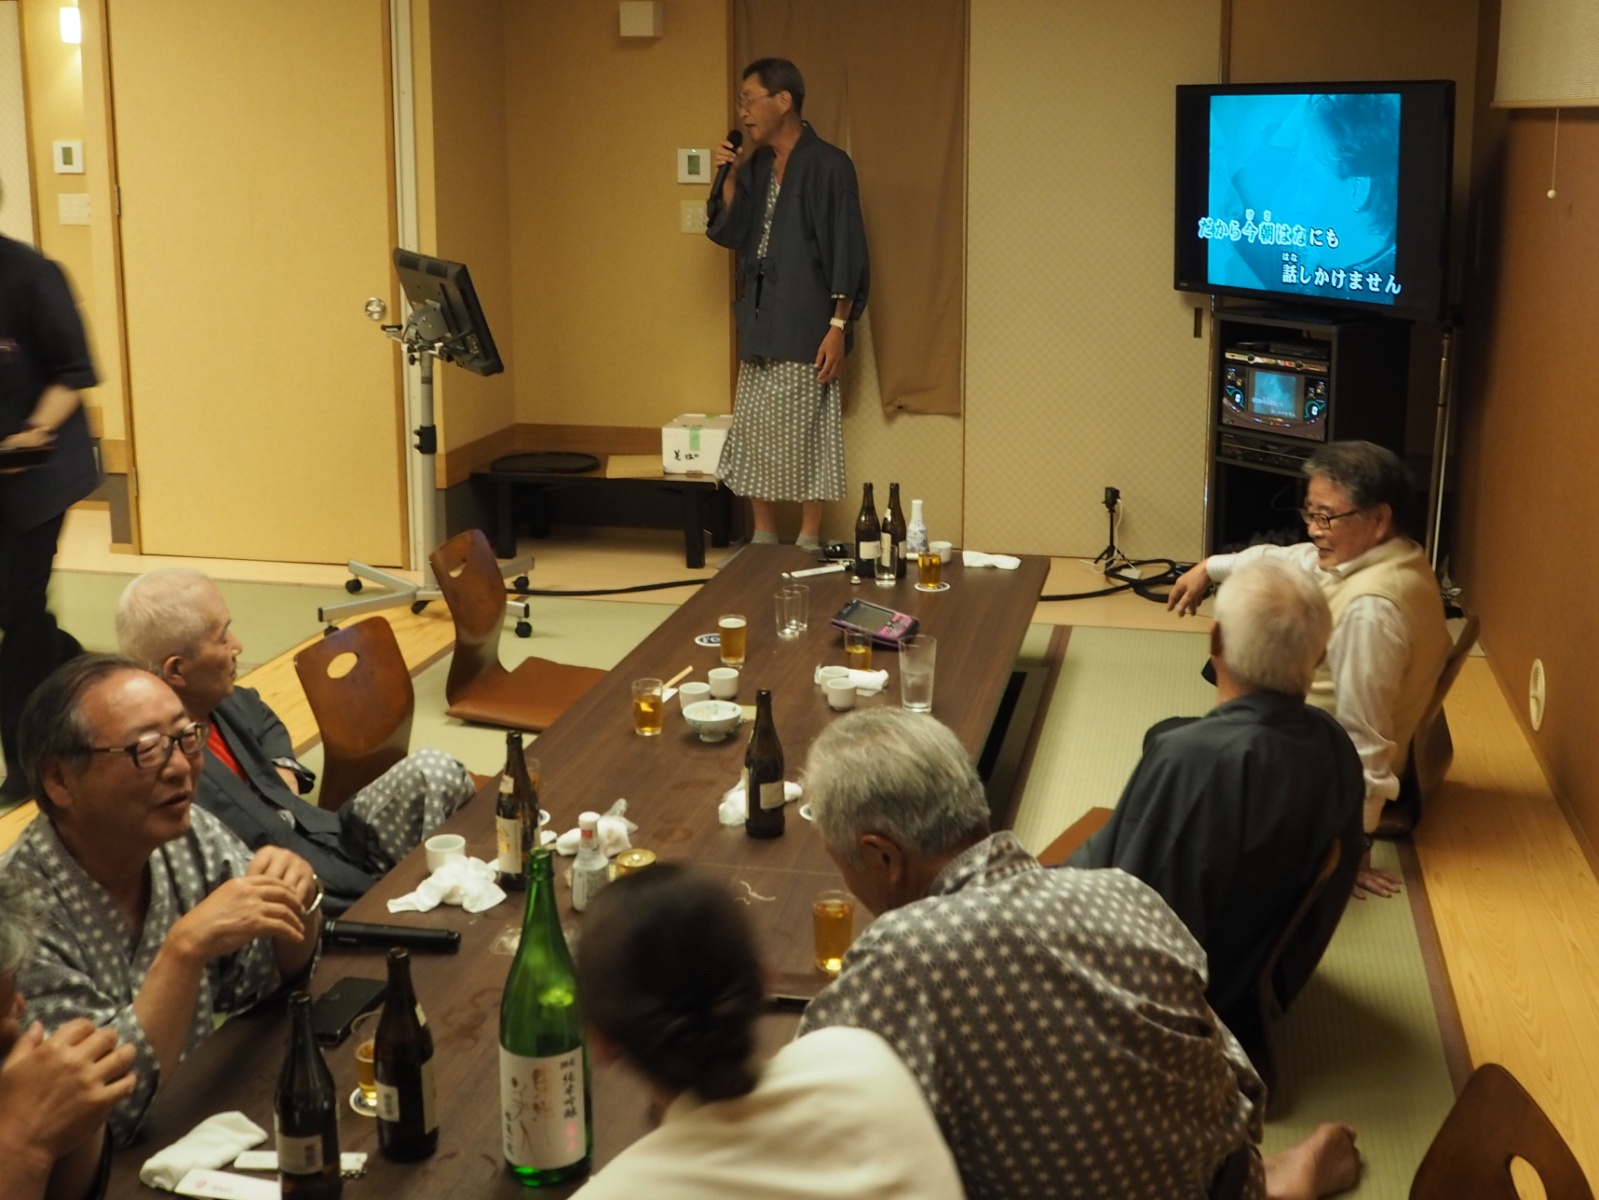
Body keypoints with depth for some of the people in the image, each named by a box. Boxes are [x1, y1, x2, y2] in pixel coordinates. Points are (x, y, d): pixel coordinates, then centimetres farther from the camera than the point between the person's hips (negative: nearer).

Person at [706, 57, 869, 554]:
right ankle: (763, 540, 20)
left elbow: (847, 253, -12)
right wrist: (729, 179, -2)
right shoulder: (757, 165, 11)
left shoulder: (828, 165, -10)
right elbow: (729, 234, 13)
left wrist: (839, 327, -17)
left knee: (805, 439, -1)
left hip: (806, 330, -7)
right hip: (759, 326, 7)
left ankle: (809, 542, 9)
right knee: (753, 437, 10)